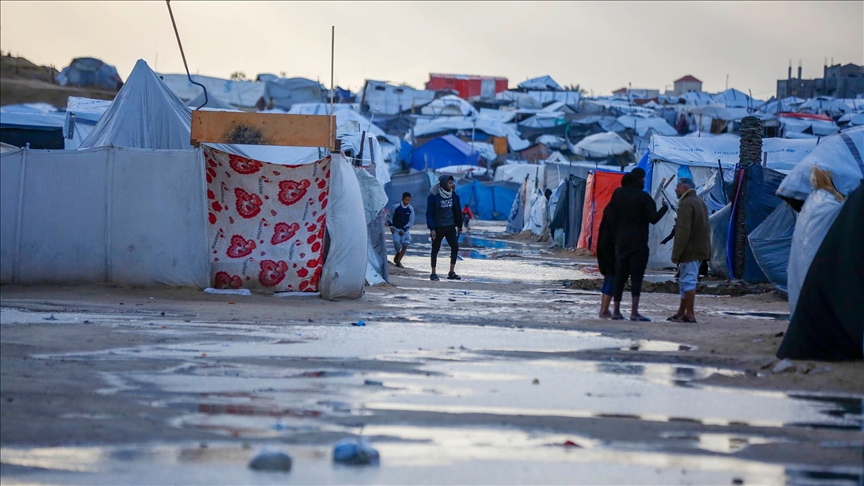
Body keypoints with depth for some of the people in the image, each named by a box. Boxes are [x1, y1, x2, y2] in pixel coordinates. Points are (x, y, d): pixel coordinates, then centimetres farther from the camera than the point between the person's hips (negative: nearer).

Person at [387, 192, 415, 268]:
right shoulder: (396, 207, -7)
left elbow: (411, 221, 0)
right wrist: (391, 226, -7)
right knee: (396, 241, -24)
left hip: (404, 230, 1)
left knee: (405, 244, -15)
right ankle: (398, 253, 6)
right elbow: (390, 217, 5)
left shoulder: (410, 209, -2)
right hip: (395, 229, -1)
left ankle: (398, 261, -6)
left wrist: (404, 230, -9)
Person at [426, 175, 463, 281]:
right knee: (435, 249, 5)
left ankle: (452, 272, 5)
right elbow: (429, 213, -11)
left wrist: (459, 225, 13)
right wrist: (432, 228, -17)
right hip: (438, 227, -4)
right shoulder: (433, 196, -13)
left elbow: (457, 211, 11)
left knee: (455, 247, -3)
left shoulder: (453, 195, 1)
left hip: (450, 226, 4)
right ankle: (433, 273, 13)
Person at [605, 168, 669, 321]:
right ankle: (634, 312, -15)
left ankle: (616, 311, 13)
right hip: (638, 242, -5)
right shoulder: (643, 197, -10)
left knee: (620, 276, 11)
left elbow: (608, 212, 12)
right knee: (636, 276, -7)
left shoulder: (618, 193, 6)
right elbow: (653, 219, -12)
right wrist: (665, 207, 3)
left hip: (620, 241, 5)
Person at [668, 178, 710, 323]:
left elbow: (683, 231, -20)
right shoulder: (701, 202, 19)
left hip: (690, 251, -10)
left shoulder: (686, 204, -14)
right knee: (687, 280, 16)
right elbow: (706, 229, 24)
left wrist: (676, 253, -18)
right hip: (701, 249, 10)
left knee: (687, 280, -8)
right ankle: (681, 312, 22)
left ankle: (689, 315, -9)